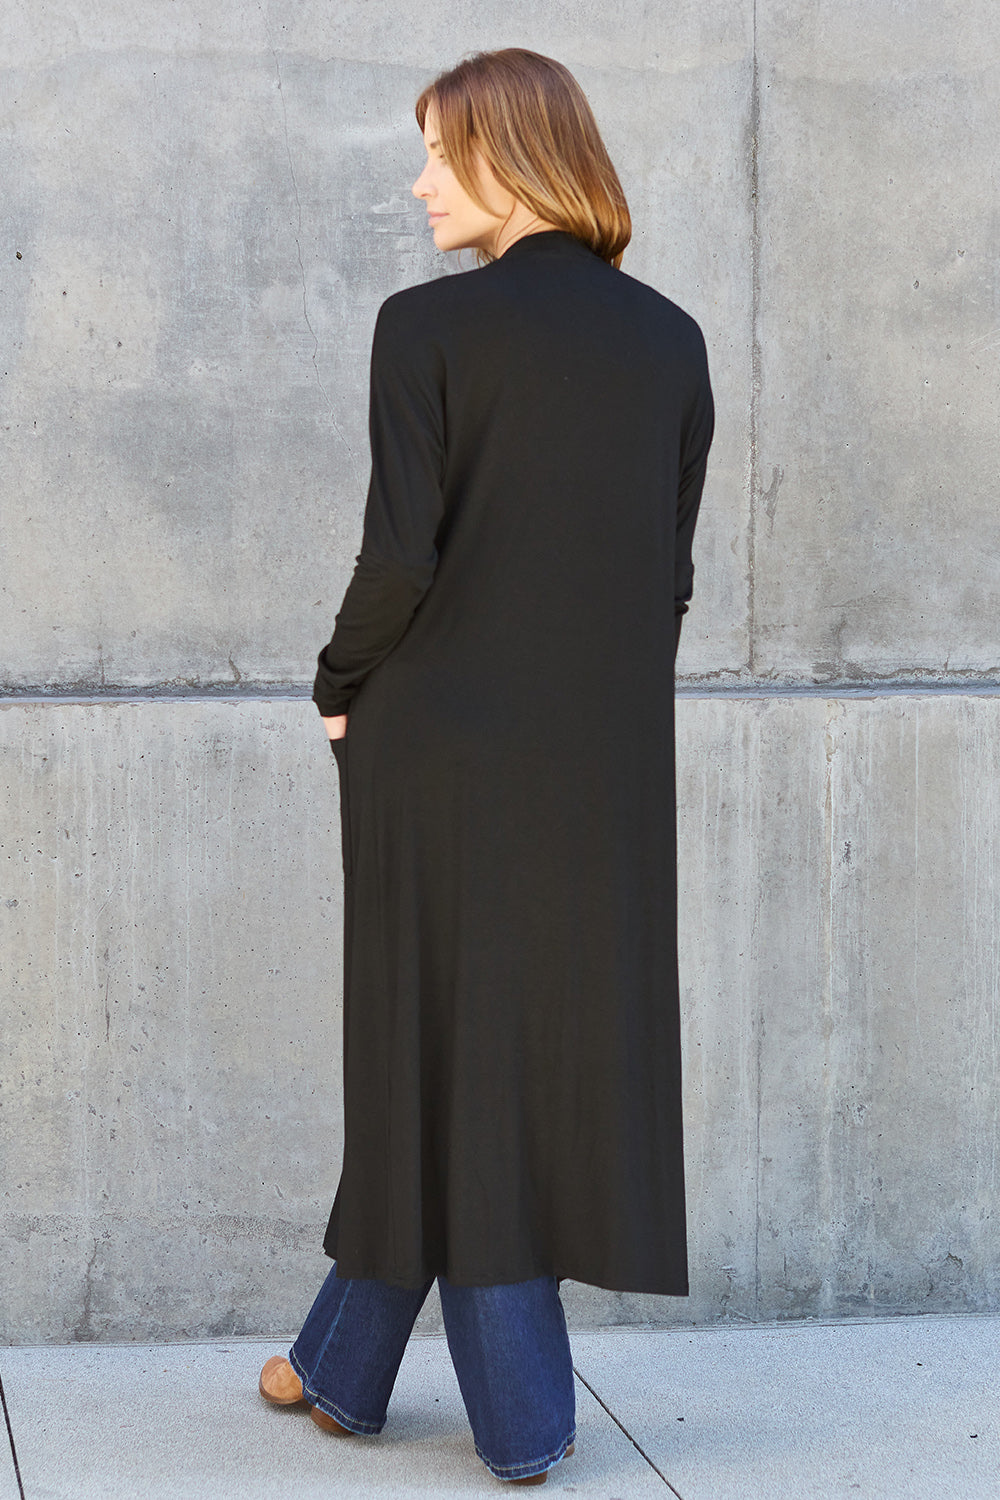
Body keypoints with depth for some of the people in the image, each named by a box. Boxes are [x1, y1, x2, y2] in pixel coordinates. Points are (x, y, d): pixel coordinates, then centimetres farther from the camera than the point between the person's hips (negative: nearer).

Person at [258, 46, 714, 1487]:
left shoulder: (429, 326, -10)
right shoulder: (670, 340, 4)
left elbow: (400, 554, -15)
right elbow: (671, 569, 6)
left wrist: (341, 687, 2)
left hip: (443, 743, -4)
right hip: (608, 765, 4)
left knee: (454, 1058, 8)